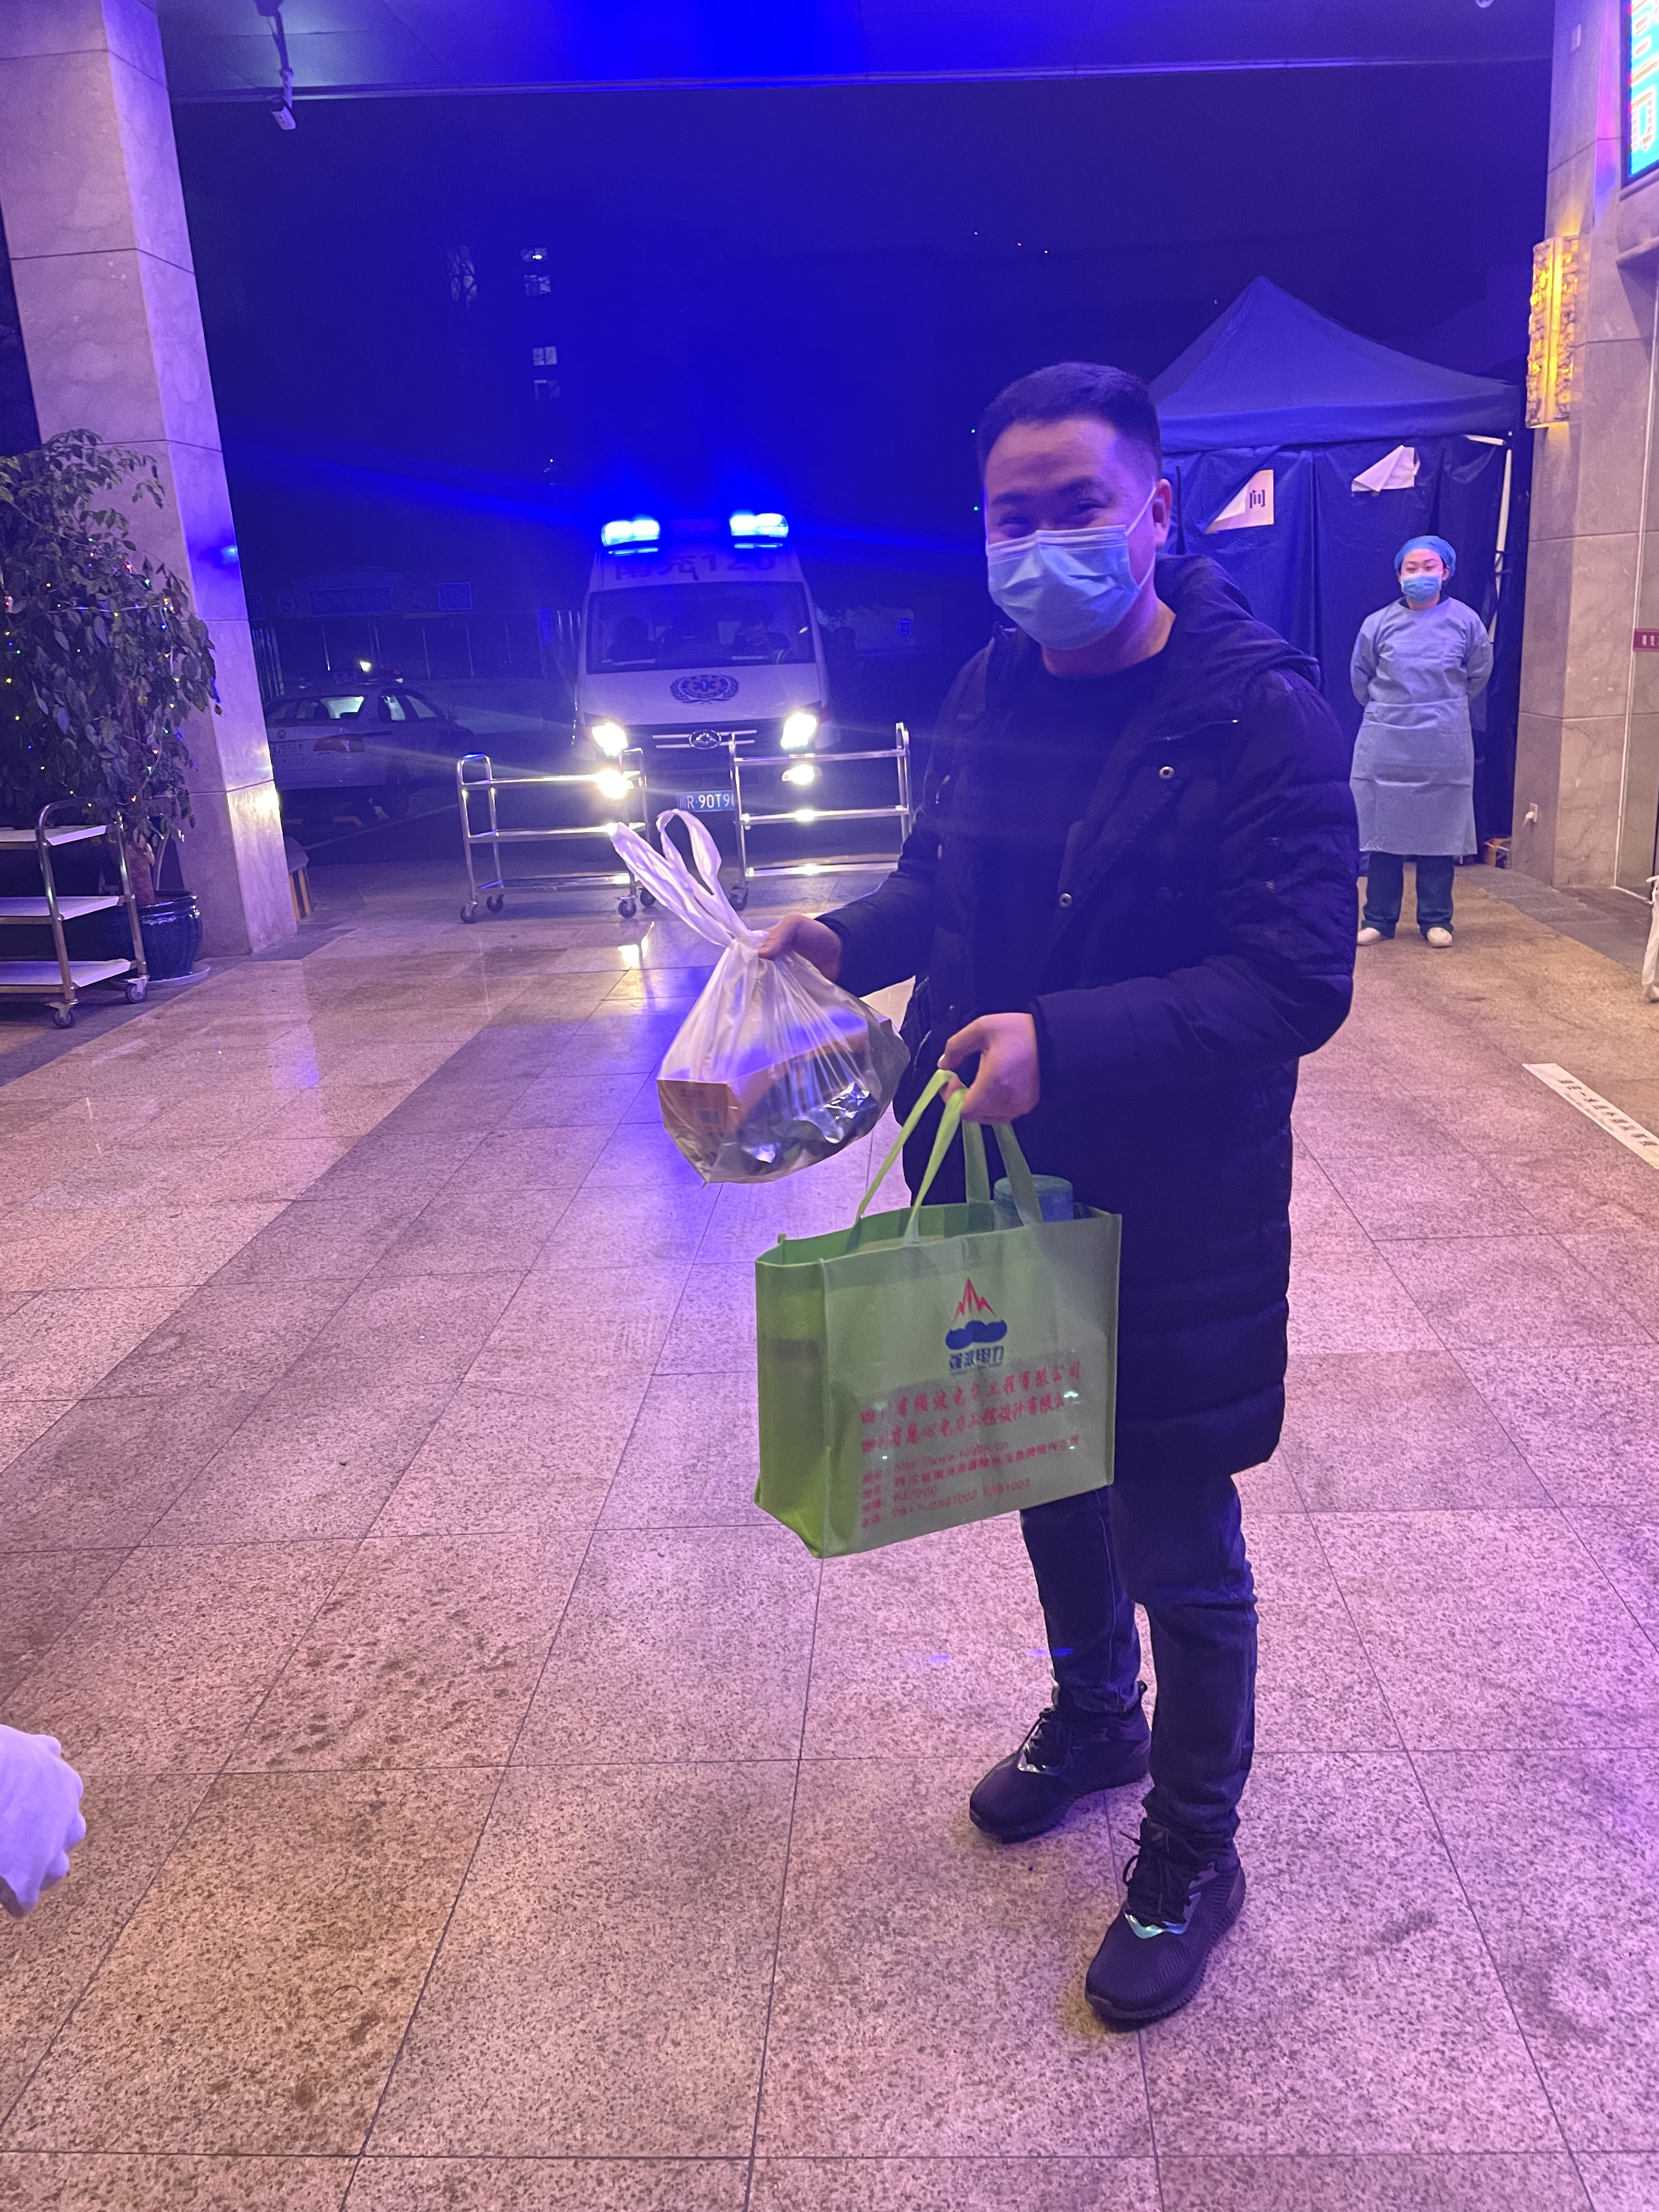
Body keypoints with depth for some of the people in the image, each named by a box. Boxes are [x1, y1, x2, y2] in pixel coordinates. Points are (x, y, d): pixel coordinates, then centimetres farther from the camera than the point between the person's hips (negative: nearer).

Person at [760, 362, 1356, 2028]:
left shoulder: (1259, 716, -17)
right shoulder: (987, 695, 3)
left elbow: (1297, 983, -22)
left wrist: (1069, 1042, -32)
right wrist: (849, 936, -3)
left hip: (1171, 1218, -6)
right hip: (1000, 1187, 6)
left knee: (1178, 1550, 10)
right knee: (1048, 1483, 24)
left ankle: (1189, 1859, 35)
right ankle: (1092, 1718, 52)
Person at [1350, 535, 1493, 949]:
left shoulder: (1466, 621, -2)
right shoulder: (1379, 623, -3)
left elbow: (1478, 674, 13)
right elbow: (1360, 678, 11)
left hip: (1444, 748, 0)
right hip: (1385, 747, 0)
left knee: (1440, 833, 5)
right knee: (1382, 833, 5)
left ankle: (1436, 919, 16)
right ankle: (1379, 918, 15)